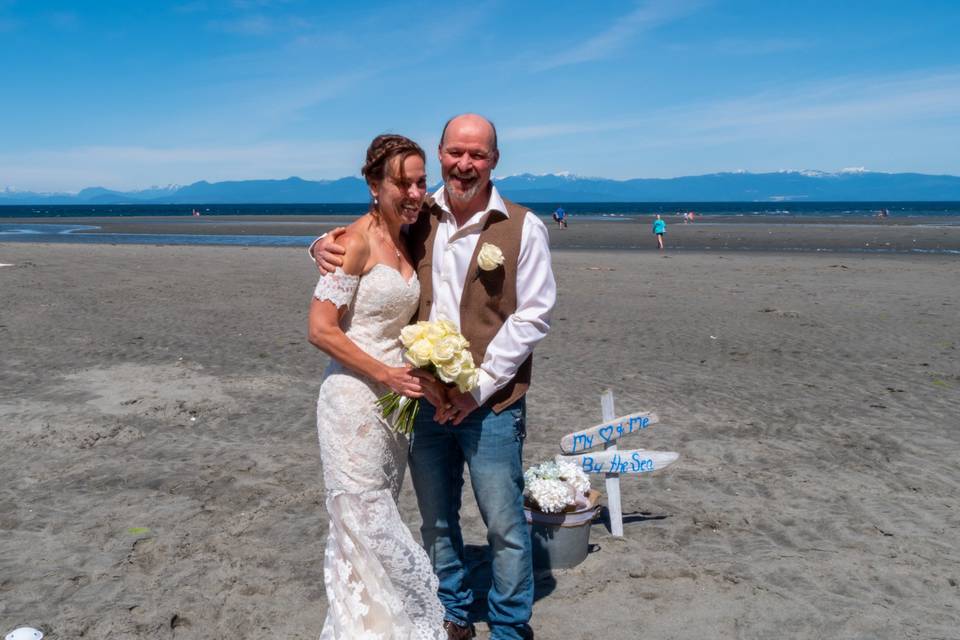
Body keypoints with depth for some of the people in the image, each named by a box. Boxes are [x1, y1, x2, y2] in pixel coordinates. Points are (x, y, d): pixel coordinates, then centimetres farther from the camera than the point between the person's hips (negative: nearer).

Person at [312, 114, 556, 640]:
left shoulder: (522, 227, -4)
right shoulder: (415, 221, 4)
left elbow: (533, 316, -7)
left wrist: (477, 386, -13)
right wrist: (324, 246, -8)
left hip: (491, 405, -3)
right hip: (423, 400, 3)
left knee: (504, 524, 6)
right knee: (436, 521, 17)